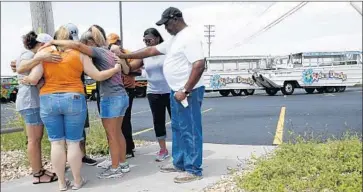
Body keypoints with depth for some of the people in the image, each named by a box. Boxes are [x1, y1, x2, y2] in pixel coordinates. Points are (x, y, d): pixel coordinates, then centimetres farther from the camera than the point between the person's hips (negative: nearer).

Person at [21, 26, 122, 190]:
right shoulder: (79, 54, 2)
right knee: (73, 142, 6)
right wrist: (115, 69, 15)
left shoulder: (43, 52, 4)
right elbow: (98, 76, 1)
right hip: (74, 100, -1)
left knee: (56, 142, 9)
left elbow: (33, 79, -6)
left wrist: (27, 80, 16)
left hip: (48, 100, 1)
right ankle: (77, 181, 15)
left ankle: (62, 183, 16)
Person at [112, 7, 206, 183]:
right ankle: (179, 163, 28)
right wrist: (126, 56, 22)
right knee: (178, 129, 17)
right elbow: (151, 50, 22)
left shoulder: (189, 38, -15)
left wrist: (186, 91, -23)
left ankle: (193, 170, 5)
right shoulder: (174, 39, 17)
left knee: (190, 131, -3)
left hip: (188, 92, -10)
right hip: (176, 91, 10)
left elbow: (199, 65, -24)